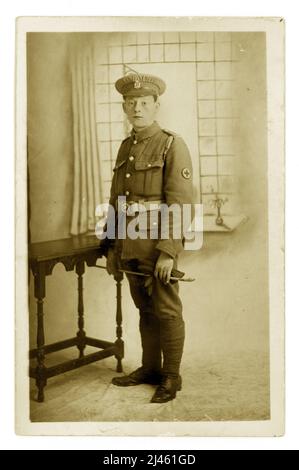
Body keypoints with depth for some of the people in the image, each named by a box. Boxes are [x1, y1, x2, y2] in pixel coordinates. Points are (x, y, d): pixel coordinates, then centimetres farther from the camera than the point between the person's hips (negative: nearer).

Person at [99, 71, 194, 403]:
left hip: (158, 244, -6)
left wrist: (167, 252, -19)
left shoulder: (172, 146, -8)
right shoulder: (126, 147, 13)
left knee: (166, 311, 3)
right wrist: (111, 246, 14)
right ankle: (150, 368, 28)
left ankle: (171, 378, 16)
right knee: (145, 310, 15)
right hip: (130, 246, 6)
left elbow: (180, 203, -14)